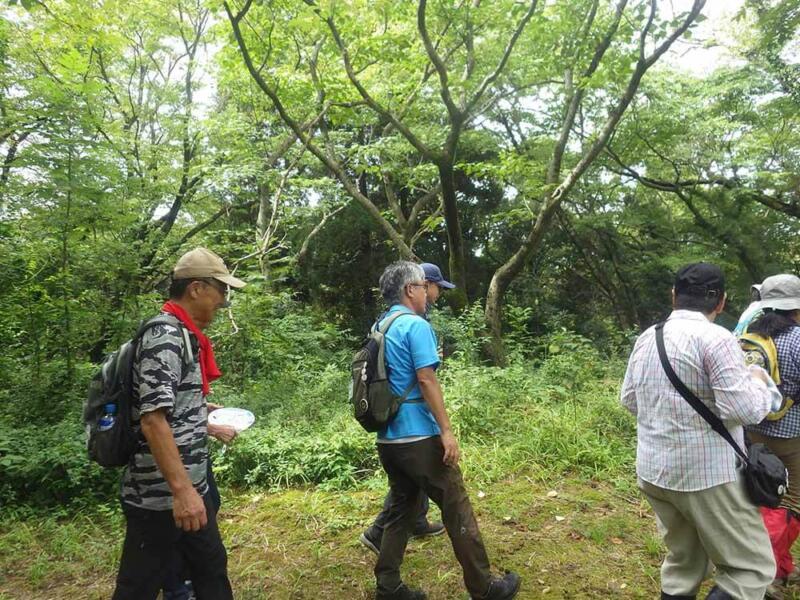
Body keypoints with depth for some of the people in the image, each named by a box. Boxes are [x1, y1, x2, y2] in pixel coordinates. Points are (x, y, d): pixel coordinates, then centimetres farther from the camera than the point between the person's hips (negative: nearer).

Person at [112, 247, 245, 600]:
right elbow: (152, 420, -27)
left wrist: (205, 420, 24)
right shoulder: (165, 336, -20)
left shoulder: (184, 335, 10)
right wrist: (181, 489, -29)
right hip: (160, 496, -9)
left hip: (191, 487, 9)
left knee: (212, 570, 20)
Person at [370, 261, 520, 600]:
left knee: (402, 509, 17)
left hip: (388, 438, 8)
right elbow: (426, 380, -19)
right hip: (418, 437, -8)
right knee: (457, 510, 4)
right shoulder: (416, 325, -13)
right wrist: (446, 430, -16)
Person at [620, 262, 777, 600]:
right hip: (705, 475, -7)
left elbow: (628, 399, 13)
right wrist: (758, 383, -1)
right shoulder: (716, 338, -16)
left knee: (684, 561, 22)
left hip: (652, 471, 7)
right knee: (752, 567, 10)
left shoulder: (646, 338, 6)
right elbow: (744, 409, -20)